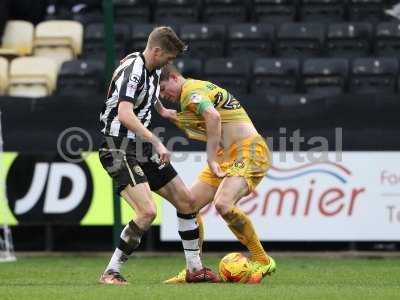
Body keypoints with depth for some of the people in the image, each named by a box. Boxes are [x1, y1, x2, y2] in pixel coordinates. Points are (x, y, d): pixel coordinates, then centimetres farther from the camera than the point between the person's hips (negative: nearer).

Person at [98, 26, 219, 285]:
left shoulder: (153, 69, 10)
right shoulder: (133, 70, -20)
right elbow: (125, 114, -34)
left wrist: (162, 110, 46)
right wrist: (157, 142, -36)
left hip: (142, 149, 10)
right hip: (120, 149, -10)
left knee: (186, 200, 10)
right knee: (147, 211, -24)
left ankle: (195, 269, 21)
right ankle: (111, 273, -12)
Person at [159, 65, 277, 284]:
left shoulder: (191, 90, -12)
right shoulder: (199, 88, 19)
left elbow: (213, 116, -31)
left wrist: (211, 159, -28)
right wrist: (170, 116, 19)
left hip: (249, 152, -11)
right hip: (227, 156, 11)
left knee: (222, 204, -30)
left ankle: (262, 262, -16)